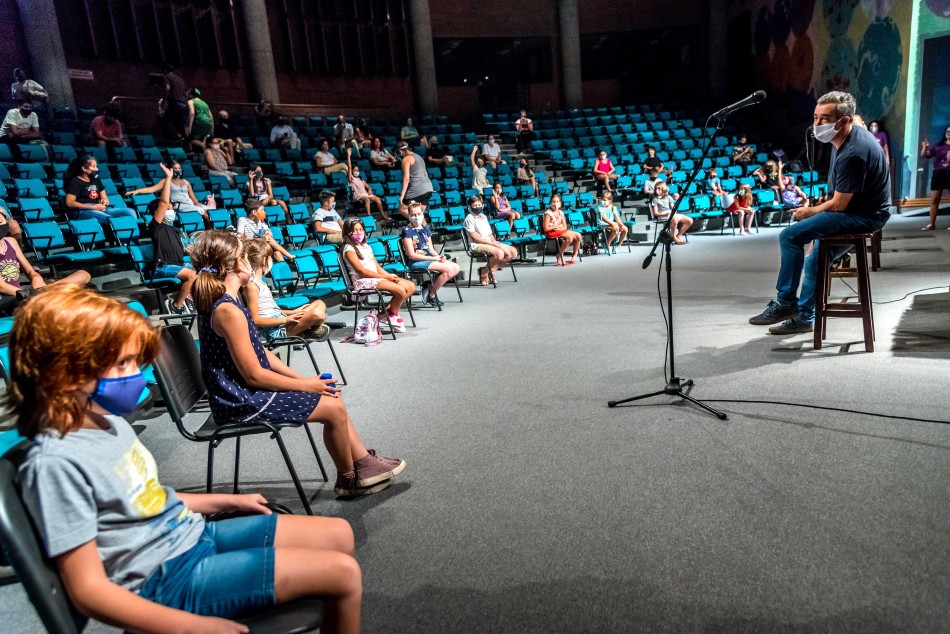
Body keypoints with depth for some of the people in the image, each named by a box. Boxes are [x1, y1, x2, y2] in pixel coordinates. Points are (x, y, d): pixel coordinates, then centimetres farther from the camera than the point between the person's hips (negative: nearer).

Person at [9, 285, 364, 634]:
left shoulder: (108, 420, 4)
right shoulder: (55, 462, -22)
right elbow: (88, 590, -21)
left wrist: (227, 501, 17)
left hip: (195, 534, 8)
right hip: (171, 580, -8)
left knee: (338, 534, 7)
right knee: (344, 573, -11)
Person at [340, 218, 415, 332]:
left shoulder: (366, 247, 21)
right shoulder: (349, 249, -5)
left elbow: (377, 267, 16)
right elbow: (361, 271, -13)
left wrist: (390, 275, -4)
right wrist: (386, 277, -16)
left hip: (376, 277, 9)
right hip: (363, 281, -9)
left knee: (411, 286, -5)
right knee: (400, 290, -24)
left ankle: (386, 311, -1)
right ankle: (393, 315, 3)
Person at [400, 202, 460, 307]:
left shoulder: (425, 228, 14)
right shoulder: (407, 231, -8)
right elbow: (412, 255, -13)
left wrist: (438, 256, -8)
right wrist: (434, 258, -15)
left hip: (429, 258, 8)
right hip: (416, 262, -8)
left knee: (455, 268, -7)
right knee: (448, 269, -23)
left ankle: (430, 286, -1)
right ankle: (431, 295, -5)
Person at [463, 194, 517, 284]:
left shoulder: (483, 217, 19)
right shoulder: (469, 219, -5)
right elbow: (475, 237, -12)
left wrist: (494, 242, -4)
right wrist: (492, 243, -15)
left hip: (490, 243, 8)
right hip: (477, 245, -8)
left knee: (513, 252, -5)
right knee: (499, 253, -32)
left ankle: (492, 269, 2)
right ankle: (484, 272, -11)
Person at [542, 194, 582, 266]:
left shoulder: (560, 212, 10)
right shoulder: (548, 213, -10)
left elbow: (565, 227, 11)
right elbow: (546, 228, -16)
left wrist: (559, 228, -12)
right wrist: (557, 226, -7)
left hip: (561, 230, 7)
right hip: (551, 233, -7)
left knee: (578, 236, -9)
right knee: (570, 237, -28)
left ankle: (574, 257, -1)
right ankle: (559, 256, -15)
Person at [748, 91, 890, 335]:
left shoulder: (852, 154, -26)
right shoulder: (849, 136, 8)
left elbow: (839, 204, -21)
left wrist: (810, 212, -3)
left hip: (865, 215, -11)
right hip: (860, 208, 11)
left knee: (790, 236, -20)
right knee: (814, 262, 16)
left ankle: (785, 303, -10)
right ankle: (804, 317, 24)